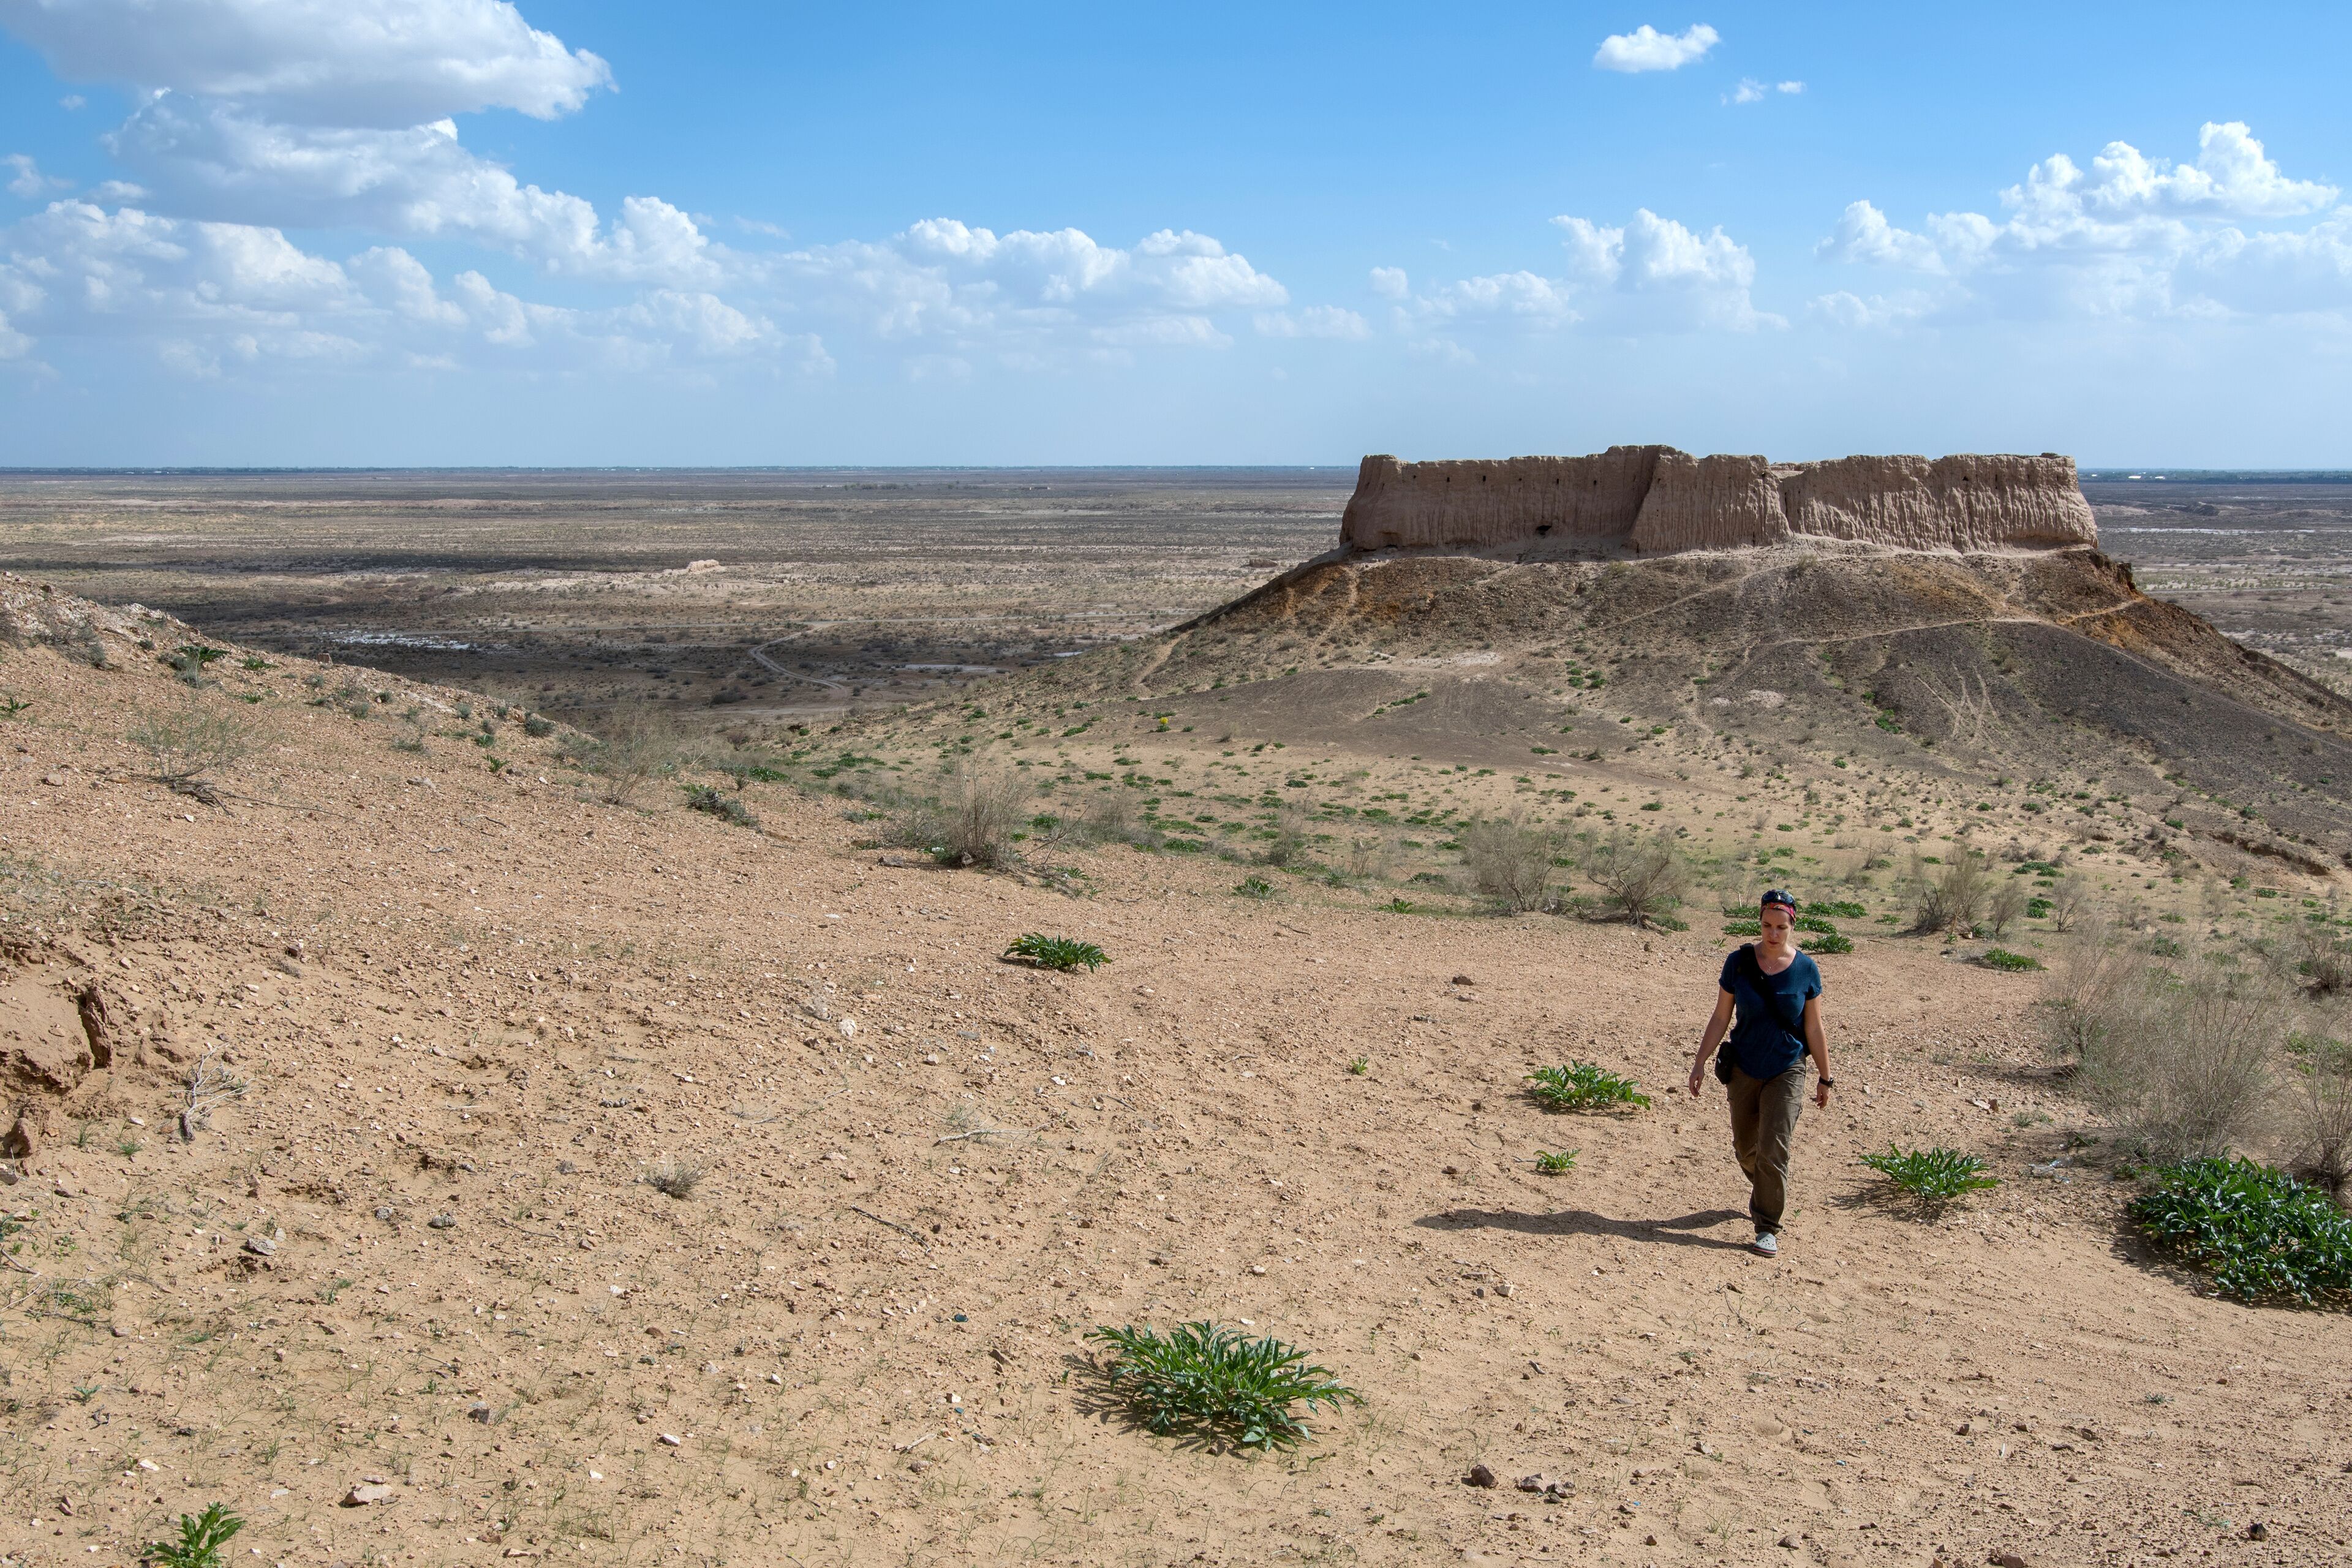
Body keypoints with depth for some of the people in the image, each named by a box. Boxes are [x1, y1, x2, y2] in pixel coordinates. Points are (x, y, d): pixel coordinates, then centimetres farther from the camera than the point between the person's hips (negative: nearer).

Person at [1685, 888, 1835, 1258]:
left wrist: (1825, 1078, 5)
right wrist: (1701, 1062, -2)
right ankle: (1762, 1191, 46)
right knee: (1745, 1147, 15)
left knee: (1773, 1150, -11)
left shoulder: (1806, 970, -8)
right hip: (1744, 1069, 2)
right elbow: (1720, 1018, 0)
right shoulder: (1739, 963, -7)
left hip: (1787, 1071, -2)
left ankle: (1768, 1229, -1)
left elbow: (1814, 1030, 0)